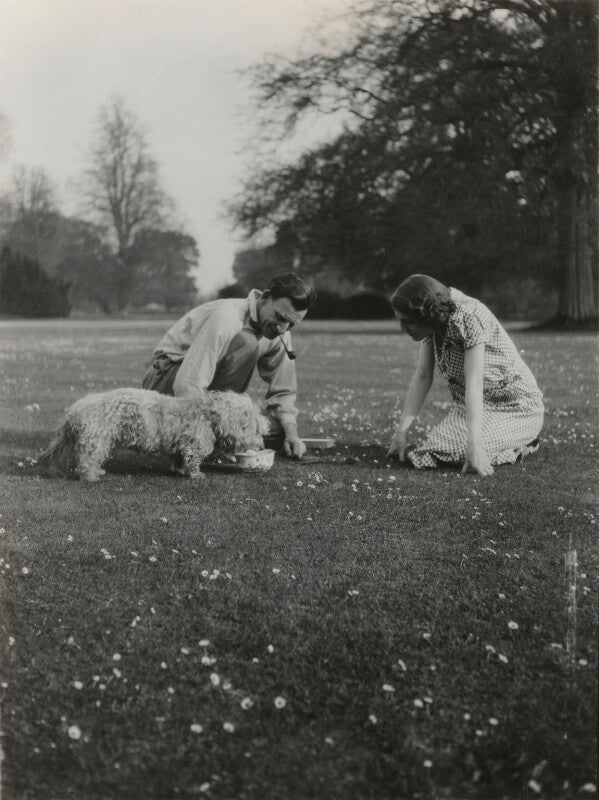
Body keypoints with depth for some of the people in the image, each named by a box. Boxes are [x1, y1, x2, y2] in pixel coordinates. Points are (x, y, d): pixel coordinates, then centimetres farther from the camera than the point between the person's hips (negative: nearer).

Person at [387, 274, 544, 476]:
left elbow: (474, 383, -32)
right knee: (435, 445, -12)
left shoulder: (469, 317, -26)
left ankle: (520, 444, -2)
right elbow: (422, 376, -4)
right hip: (473, 407, 8)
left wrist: (474, 446, -38)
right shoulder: (433, 323, -3)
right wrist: (400, 432, -11)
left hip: (516, 409, -8)